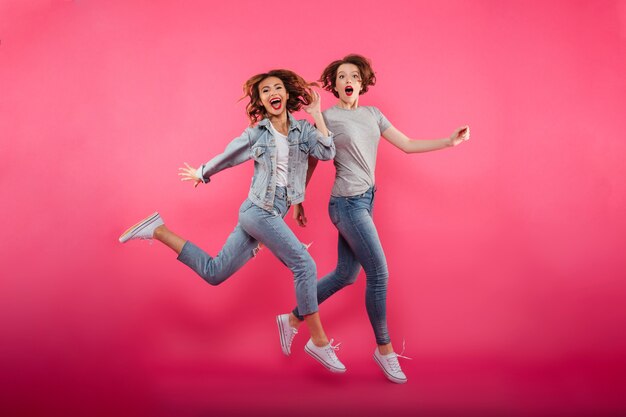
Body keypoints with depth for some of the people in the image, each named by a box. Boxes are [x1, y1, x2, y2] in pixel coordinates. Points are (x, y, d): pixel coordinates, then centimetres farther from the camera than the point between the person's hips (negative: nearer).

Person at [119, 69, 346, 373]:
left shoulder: (302, 129, 8)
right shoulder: (257, 133, 1)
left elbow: (327, 153, -11)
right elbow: (227, 157, 15)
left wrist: (317, 115, -9)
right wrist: (202, 173, 28)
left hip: (271, 215, 5)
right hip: (259, 210, -5)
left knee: (213, 273, 9)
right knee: (305, 265, -15)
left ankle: (158, 230, 20)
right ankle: (319, 342, -6)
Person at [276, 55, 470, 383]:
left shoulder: (372, 114, 12)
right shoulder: (328, 117, -5)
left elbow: (407, 145, 11)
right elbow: (310, 162, -1)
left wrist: (449, 141, 3)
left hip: (365, 201, 7)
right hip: (347, 203, -7)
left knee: (346, 275, 12)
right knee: (379, 274, -6)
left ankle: (293, 319, 28)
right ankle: (384, 349, 10)